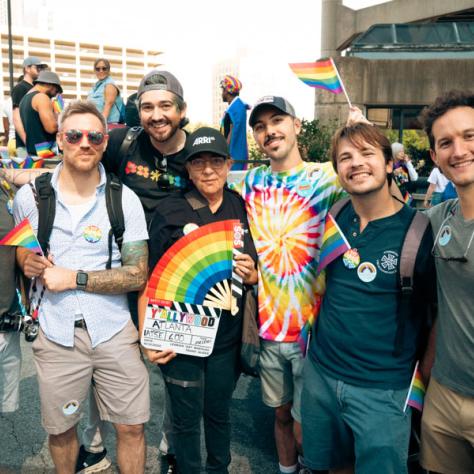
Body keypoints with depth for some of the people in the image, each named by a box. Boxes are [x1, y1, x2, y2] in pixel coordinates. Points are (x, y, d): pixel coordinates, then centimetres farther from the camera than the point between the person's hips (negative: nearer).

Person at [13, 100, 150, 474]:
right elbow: (21, 251, 18)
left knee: (131, 427, 7)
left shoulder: (125, 200, -4)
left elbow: (137, 275, -8)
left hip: (113, 330, -1)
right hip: (55, 332, 1)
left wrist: (74, 278, -15)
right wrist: (27, 263, -5)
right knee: (60, 429, 16)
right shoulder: (29, 196, 1)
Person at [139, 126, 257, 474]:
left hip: (227, 337, 3)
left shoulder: (241, 209, 2)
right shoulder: (170, 211, -6)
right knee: (186, 419, 12)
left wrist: (250, 273, -11)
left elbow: (255, 275, 12)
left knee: (219, 413, 19)